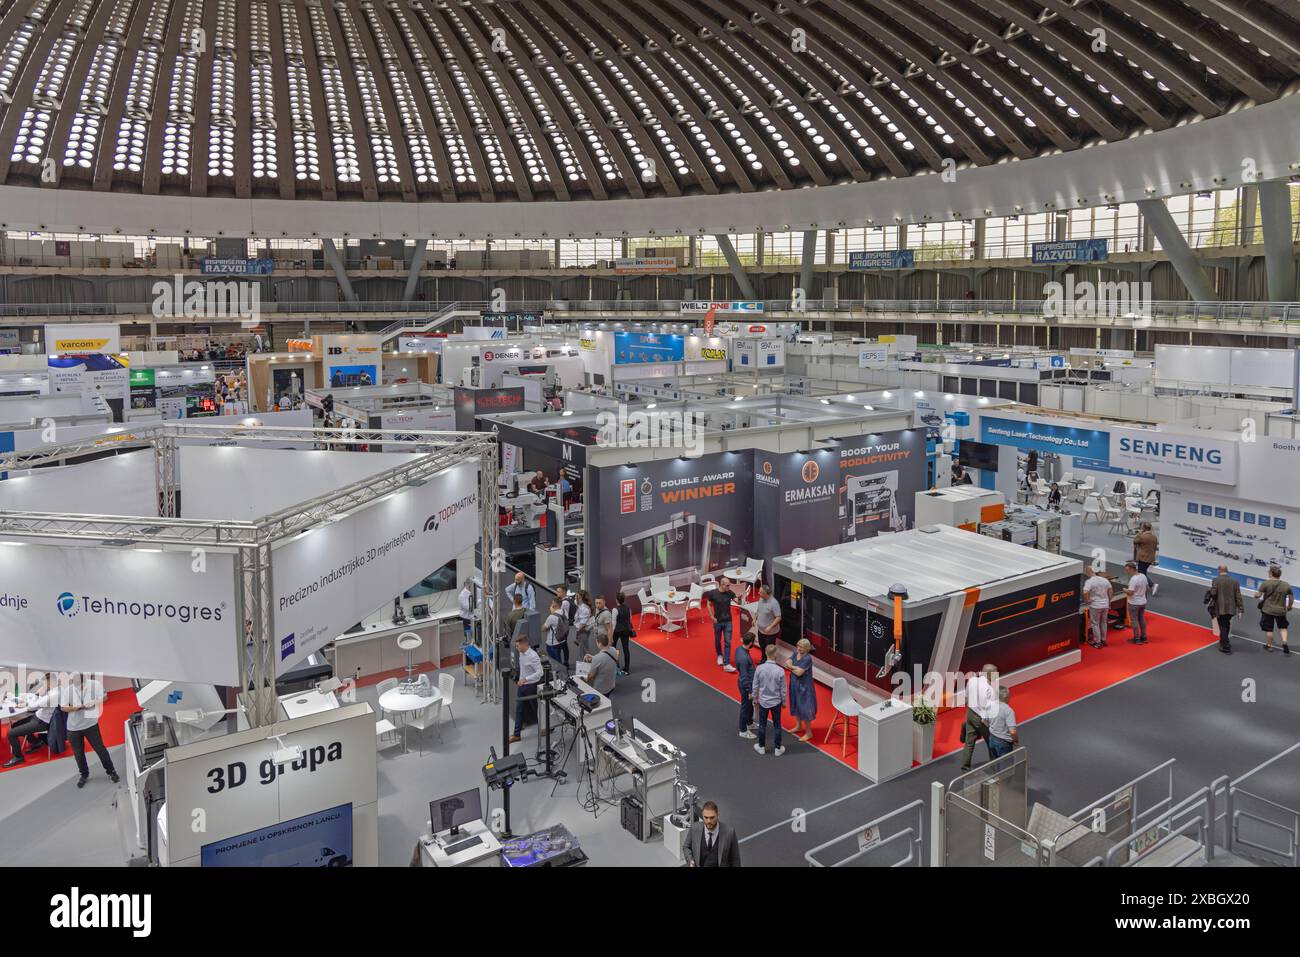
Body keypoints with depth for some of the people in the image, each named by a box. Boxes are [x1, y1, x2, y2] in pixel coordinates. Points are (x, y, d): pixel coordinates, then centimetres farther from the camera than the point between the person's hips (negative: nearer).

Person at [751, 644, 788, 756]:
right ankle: (777, 748, 23)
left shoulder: (759, 668, -16)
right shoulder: (780, 670, -18)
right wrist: (784, 701, 8)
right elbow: (783, 689, -8)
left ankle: (761, 747, 27)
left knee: (762, 725, 15)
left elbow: (755, 685, -5)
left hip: (763, 701, 1)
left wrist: (755, 698, 11)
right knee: (777, 726, 13)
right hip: (776, 702, -1)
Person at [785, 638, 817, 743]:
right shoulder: (795, 653, 1)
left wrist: (791, 667, -12)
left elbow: (799, 673, -26)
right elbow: (787, 663, -8)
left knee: (805, 708, 0)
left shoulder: (808, 658, -23)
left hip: (804, 686, -8)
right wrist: (796, 667, -22)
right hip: (794, 684, 8)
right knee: (796, 705, 21)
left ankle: (808, 732, 12)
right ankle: (799, 726, 40)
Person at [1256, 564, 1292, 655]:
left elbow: (1258, 595, -13)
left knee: (1268, 629, 10)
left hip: (1267, 610, -3)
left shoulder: (1265, 584, -13)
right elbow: (1291, 598, 5)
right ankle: (1284, 642, 4)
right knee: (1282, 627, 22)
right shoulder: (1287, 585, -3)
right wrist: (1289, 607, 21)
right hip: (1281, 611, 3)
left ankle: (1269, 646, 20)